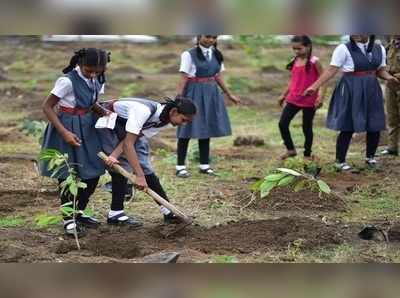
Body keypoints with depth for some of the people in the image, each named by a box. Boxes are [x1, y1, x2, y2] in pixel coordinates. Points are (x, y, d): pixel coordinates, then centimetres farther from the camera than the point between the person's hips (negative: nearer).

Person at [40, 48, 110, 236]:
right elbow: (47, 107, -18)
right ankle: (68, 219, 12)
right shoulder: (67, 81, -21)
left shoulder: (97, 81, 0)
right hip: (68, 128, -7)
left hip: (87, 129, 7)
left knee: (93, 173, 10)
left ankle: (79, 212, 27)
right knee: (67, 175, 0)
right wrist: (64, 132, -24)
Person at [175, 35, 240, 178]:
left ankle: (204, 165, 18)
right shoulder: (189, 55, -9)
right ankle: (180, 166, 4)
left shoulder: (216, 54, 8)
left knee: (206, 129, 10)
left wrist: (229, 94, 20)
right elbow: (184, 78, -10)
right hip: (194, 93, -5)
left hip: (211, 93, 5)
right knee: (188, 130, -2)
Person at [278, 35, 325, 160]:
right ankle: (290, 149, 13)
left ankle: (307, 154, 19)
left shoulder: (314, 62, -10)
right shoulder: (294, 61, 8)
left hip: (309, 100, -6)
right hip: (293, 99, 6)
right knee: (282, 123, -1)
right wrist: (284, 95, 21)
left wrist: (320, 97, -19)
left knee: (307, 127, 6)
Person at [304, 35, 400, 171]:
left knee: (375, 126, 7)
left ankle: (370, 157, 30)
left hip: (371, 91, 5)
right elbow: (331, 70, -9)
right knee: (347, 127, -2)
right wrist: (315, 86, -15)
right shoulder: (344, 49, -9)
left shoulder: (379, 49, 5)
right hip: (350, 91, -4)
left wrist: (389, 77, -8)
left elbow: (381, 70, 14)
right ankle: (340, 161, 11)